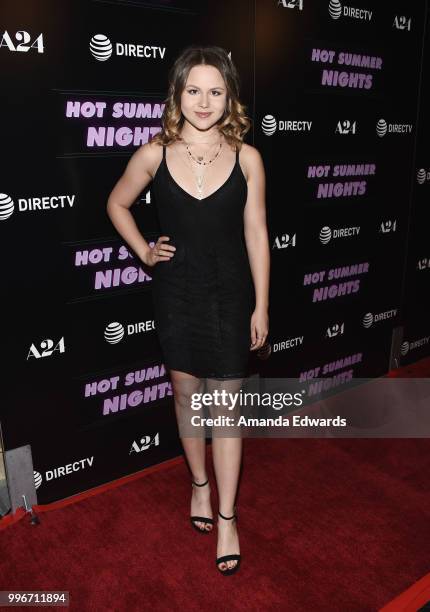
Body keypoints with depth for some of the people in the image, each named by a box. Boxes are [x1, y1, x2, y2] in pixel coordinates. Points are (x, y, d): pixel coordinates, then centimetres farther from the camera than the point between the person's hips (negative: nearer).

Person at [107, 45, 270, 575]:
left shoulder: (246, 158, -6)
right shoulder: (154, 154, -5)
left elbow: (255, 234, -2)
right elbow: (117, 204, 12)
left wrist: (261, 305, -1)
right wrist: (143, 252, 2)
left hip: (230, 295, -1)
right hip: (176, 294, 1)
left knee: (225, 405, 4)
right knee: (186, 394, 15)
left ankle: (226, 517, 19)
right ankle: (199, 484, 40)